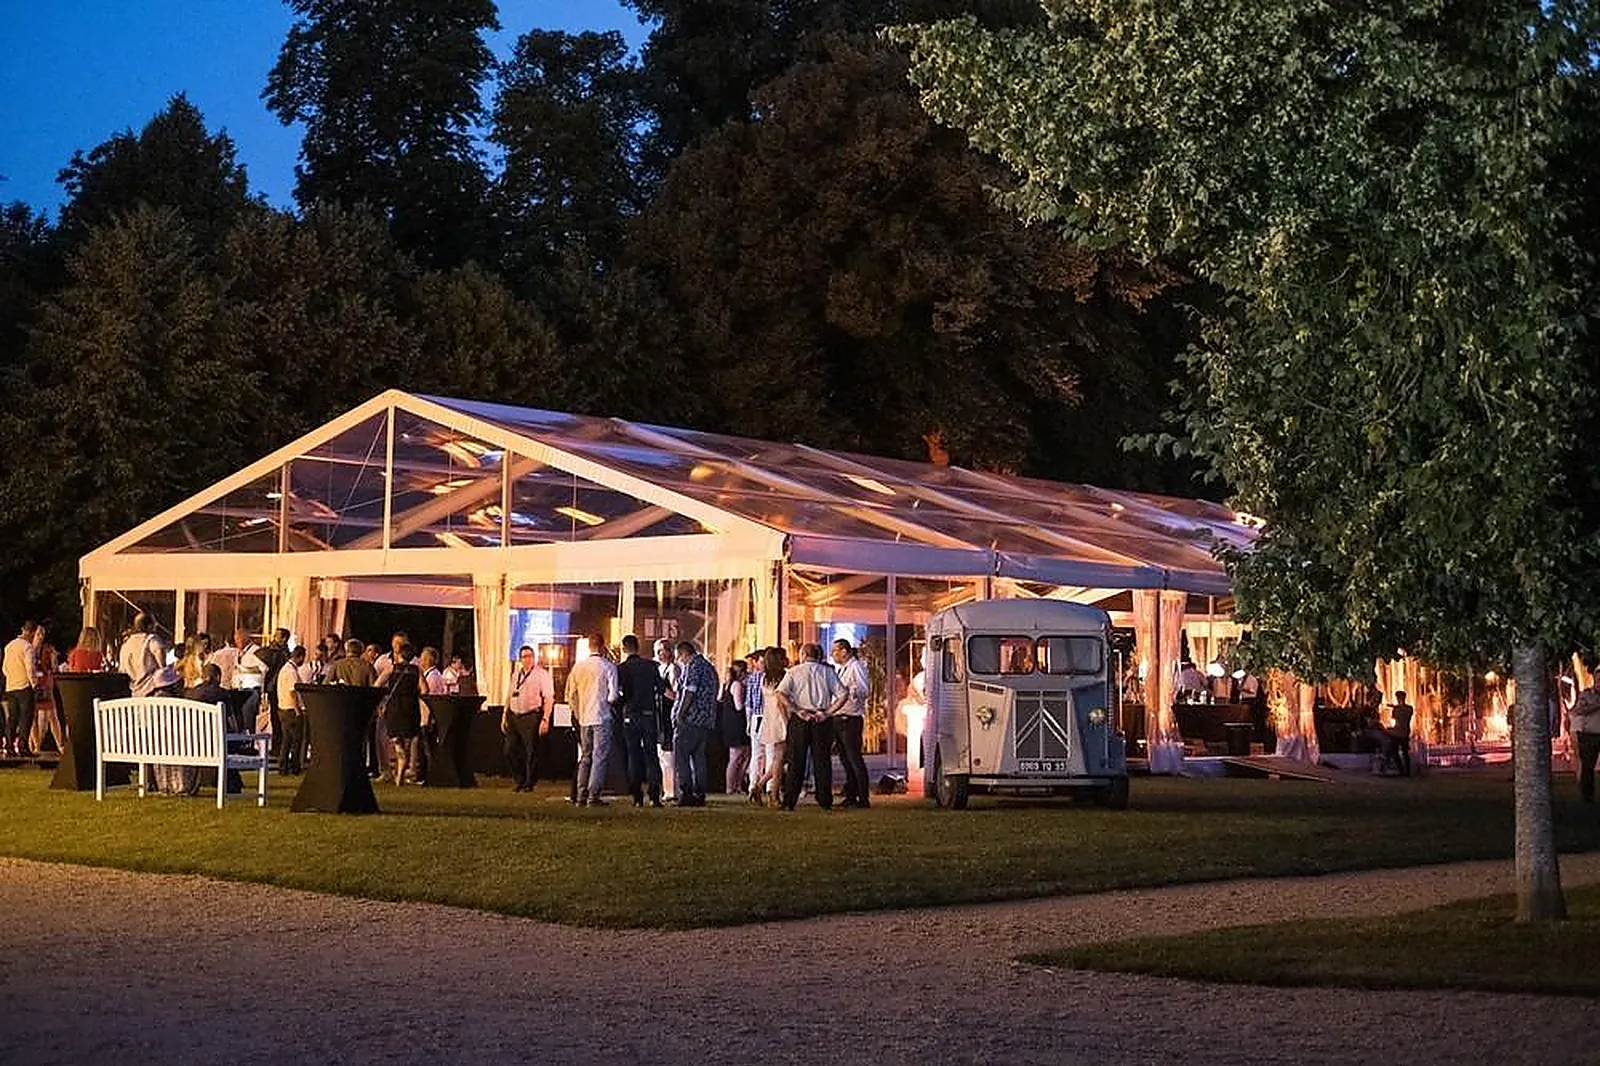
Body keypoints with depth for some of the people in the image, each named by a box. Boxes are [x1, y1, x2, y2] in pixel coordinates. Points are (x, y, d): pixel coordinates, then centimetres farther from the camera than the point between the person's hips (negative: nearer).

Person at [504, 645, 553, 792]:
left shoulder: (541, 674, -4)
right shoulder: (516, 674, 16)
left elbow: (549, 699, -8)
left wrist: (545, 719, -16)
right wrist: (505, 716, 15)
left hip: (531, 717, -6)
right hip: (514, 716, 6)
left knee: (531, 752, -1)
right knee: (510, 751, 6)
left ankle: (529, 784, 11)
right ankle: (520, 780, 21)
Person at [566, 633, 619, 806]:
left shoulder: (578, 667, 5)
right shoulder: (609, 667, -8)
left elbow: (570, 695, 9)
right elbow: (613, 695, -12)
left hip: (584, 719, 5)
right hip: (602, 717, -5)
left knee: (585, 757, 13)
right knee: (600, 757, -2)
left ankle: (581, 796, 12)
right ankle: (593, 796, -7)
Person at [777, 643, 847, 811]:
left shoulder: (794, 671, 2)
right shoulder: (827, 672, 6)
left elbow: (781, 693, -12)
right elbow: (843, 695, -3)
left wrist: (797, 710, -11)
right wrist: (827, 712, -4)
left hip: (800, 721, -1)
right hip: (822, 720, 1)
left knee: (796, 761, 3)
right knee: (822, 761, 7)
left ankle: (789, 802, 1)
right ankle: (825, 802, 7)